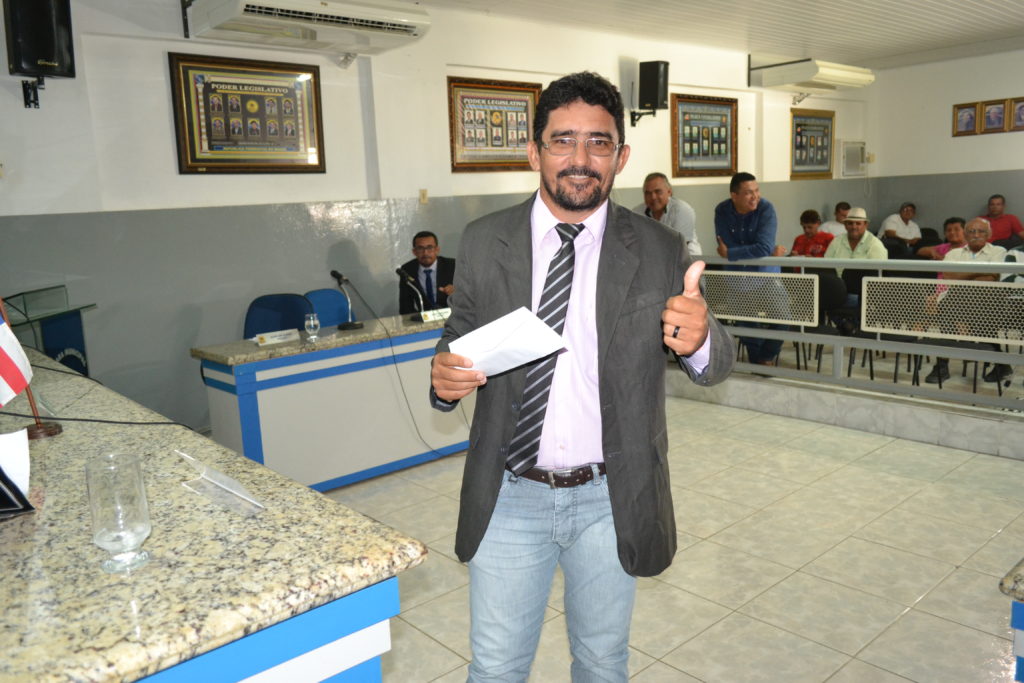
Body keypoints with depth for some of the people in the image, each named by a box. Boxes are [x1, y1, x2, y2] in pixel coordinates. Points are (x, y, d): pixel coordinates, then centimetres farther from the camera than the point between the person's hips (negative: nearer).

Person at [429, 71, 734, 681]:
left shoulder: (659, 251, -5)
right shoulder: (485, 242, -3)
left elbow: (716, 366, -4)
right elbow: (461, 336, 6)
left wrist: (699, 338, -28)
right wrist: (445, 377, -18)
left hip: (610, 502, 1)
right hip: (509, 499, 0)